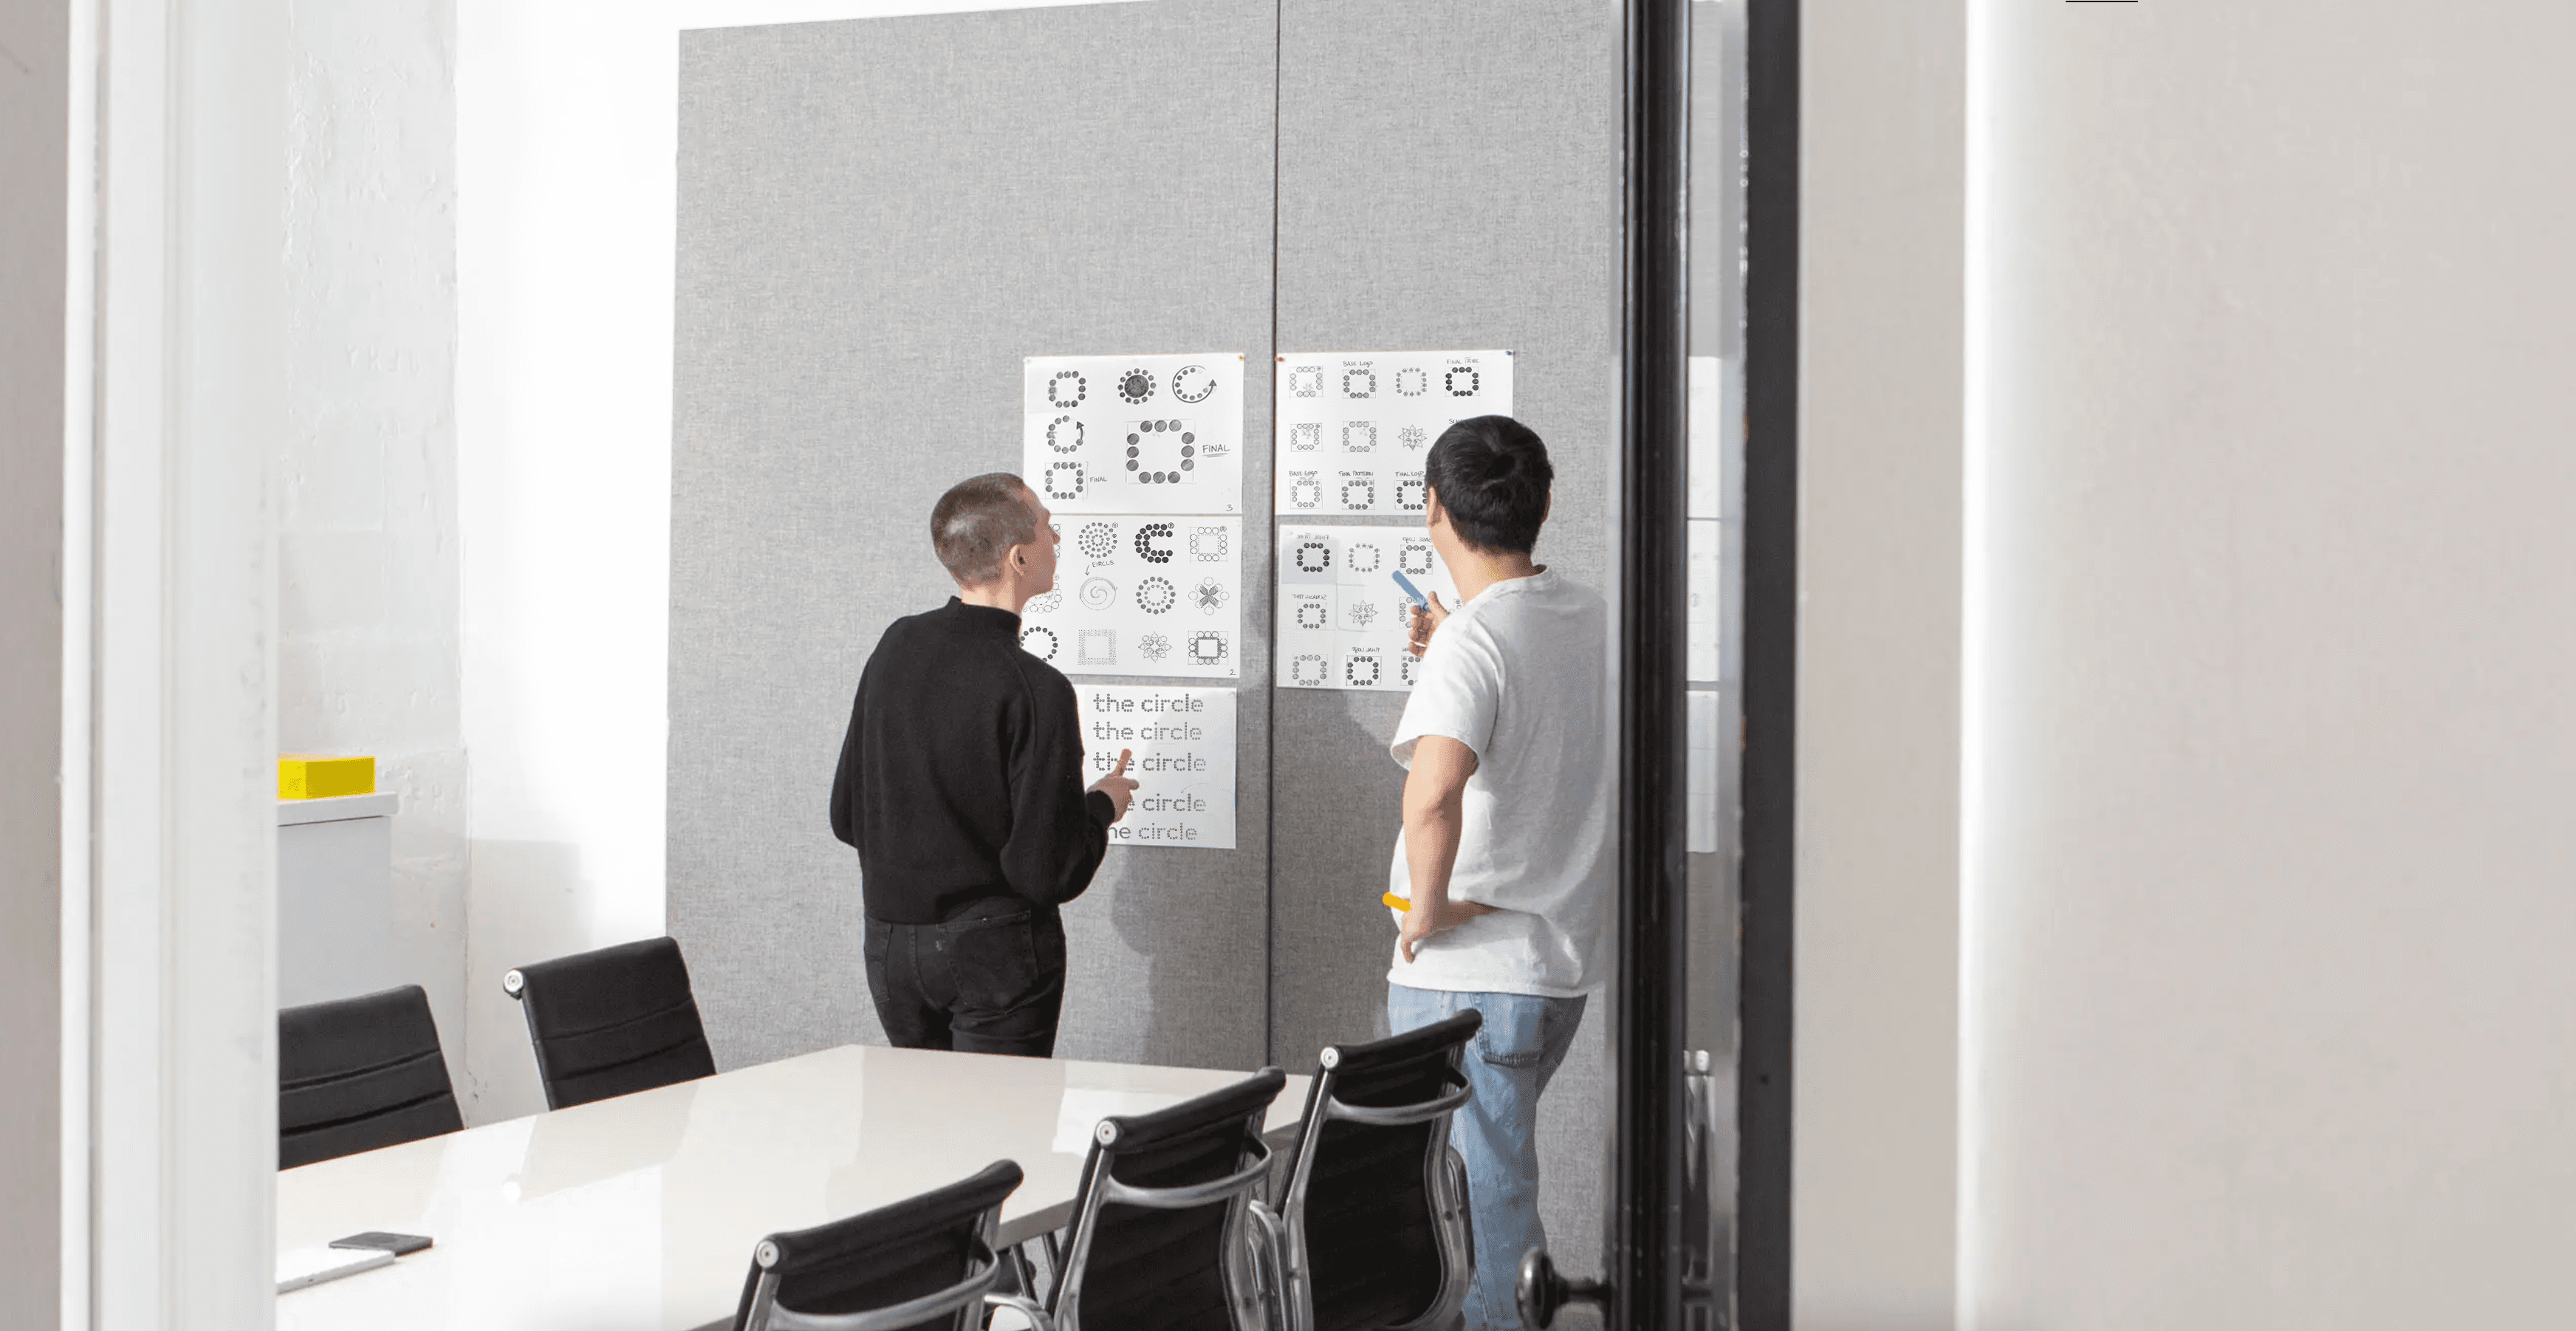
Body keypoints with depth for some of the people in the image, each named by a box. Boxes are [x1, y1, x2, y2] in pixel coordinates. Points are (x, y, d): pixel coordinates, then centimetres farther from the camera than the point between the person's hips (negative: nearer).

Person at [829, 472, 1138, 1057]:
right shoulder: (1036, 690, -21)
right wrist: (1102, 805, -1)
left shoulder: (896, 646, 0)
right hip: (997, 947, -6)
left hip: (890, 943, 6)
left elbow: (848, 817, 8)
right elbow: (1052, 874, -19)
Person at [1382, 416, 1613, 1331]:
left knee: (1473, 1214, 2)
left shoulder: (1471, 643, -19)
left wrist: (1428, 905, -22)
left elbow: (1435, 791, -37)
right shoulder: (1596, 619, 5)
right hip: (1570, 955, 8)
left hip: (1468, 971, -8)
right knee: (1497, 1167, 24)